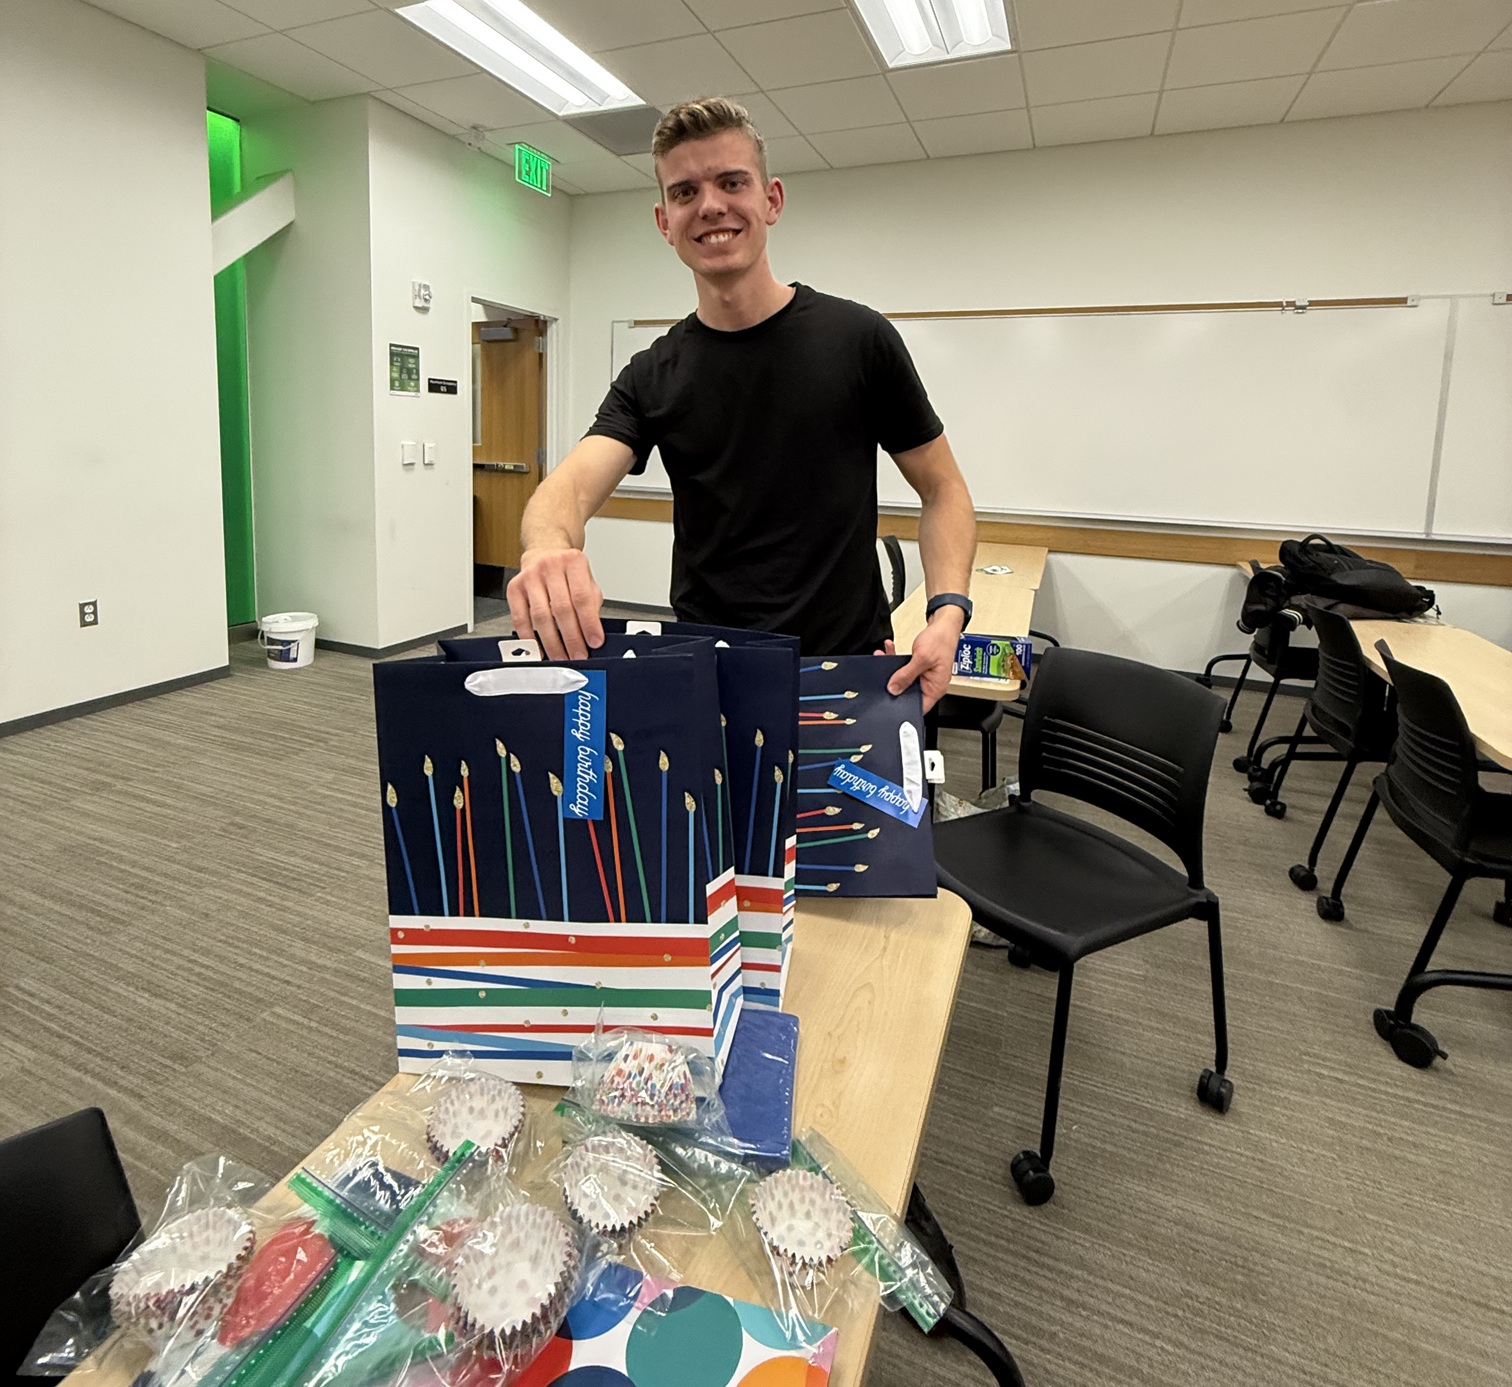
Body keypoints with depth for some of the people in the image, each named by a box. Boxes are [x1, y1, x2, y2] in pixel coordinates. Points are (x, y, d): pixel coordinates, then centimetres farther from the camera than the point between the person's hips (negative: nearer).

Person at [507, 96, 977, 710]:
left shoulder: (859, 339, -5)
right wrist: (547, 548, -39)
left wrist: (947, 612, -16)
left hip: (850, 673, -1)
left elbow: (942, 491, 1)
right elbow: (571, 485, -15)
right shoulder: (652, 376, 1)